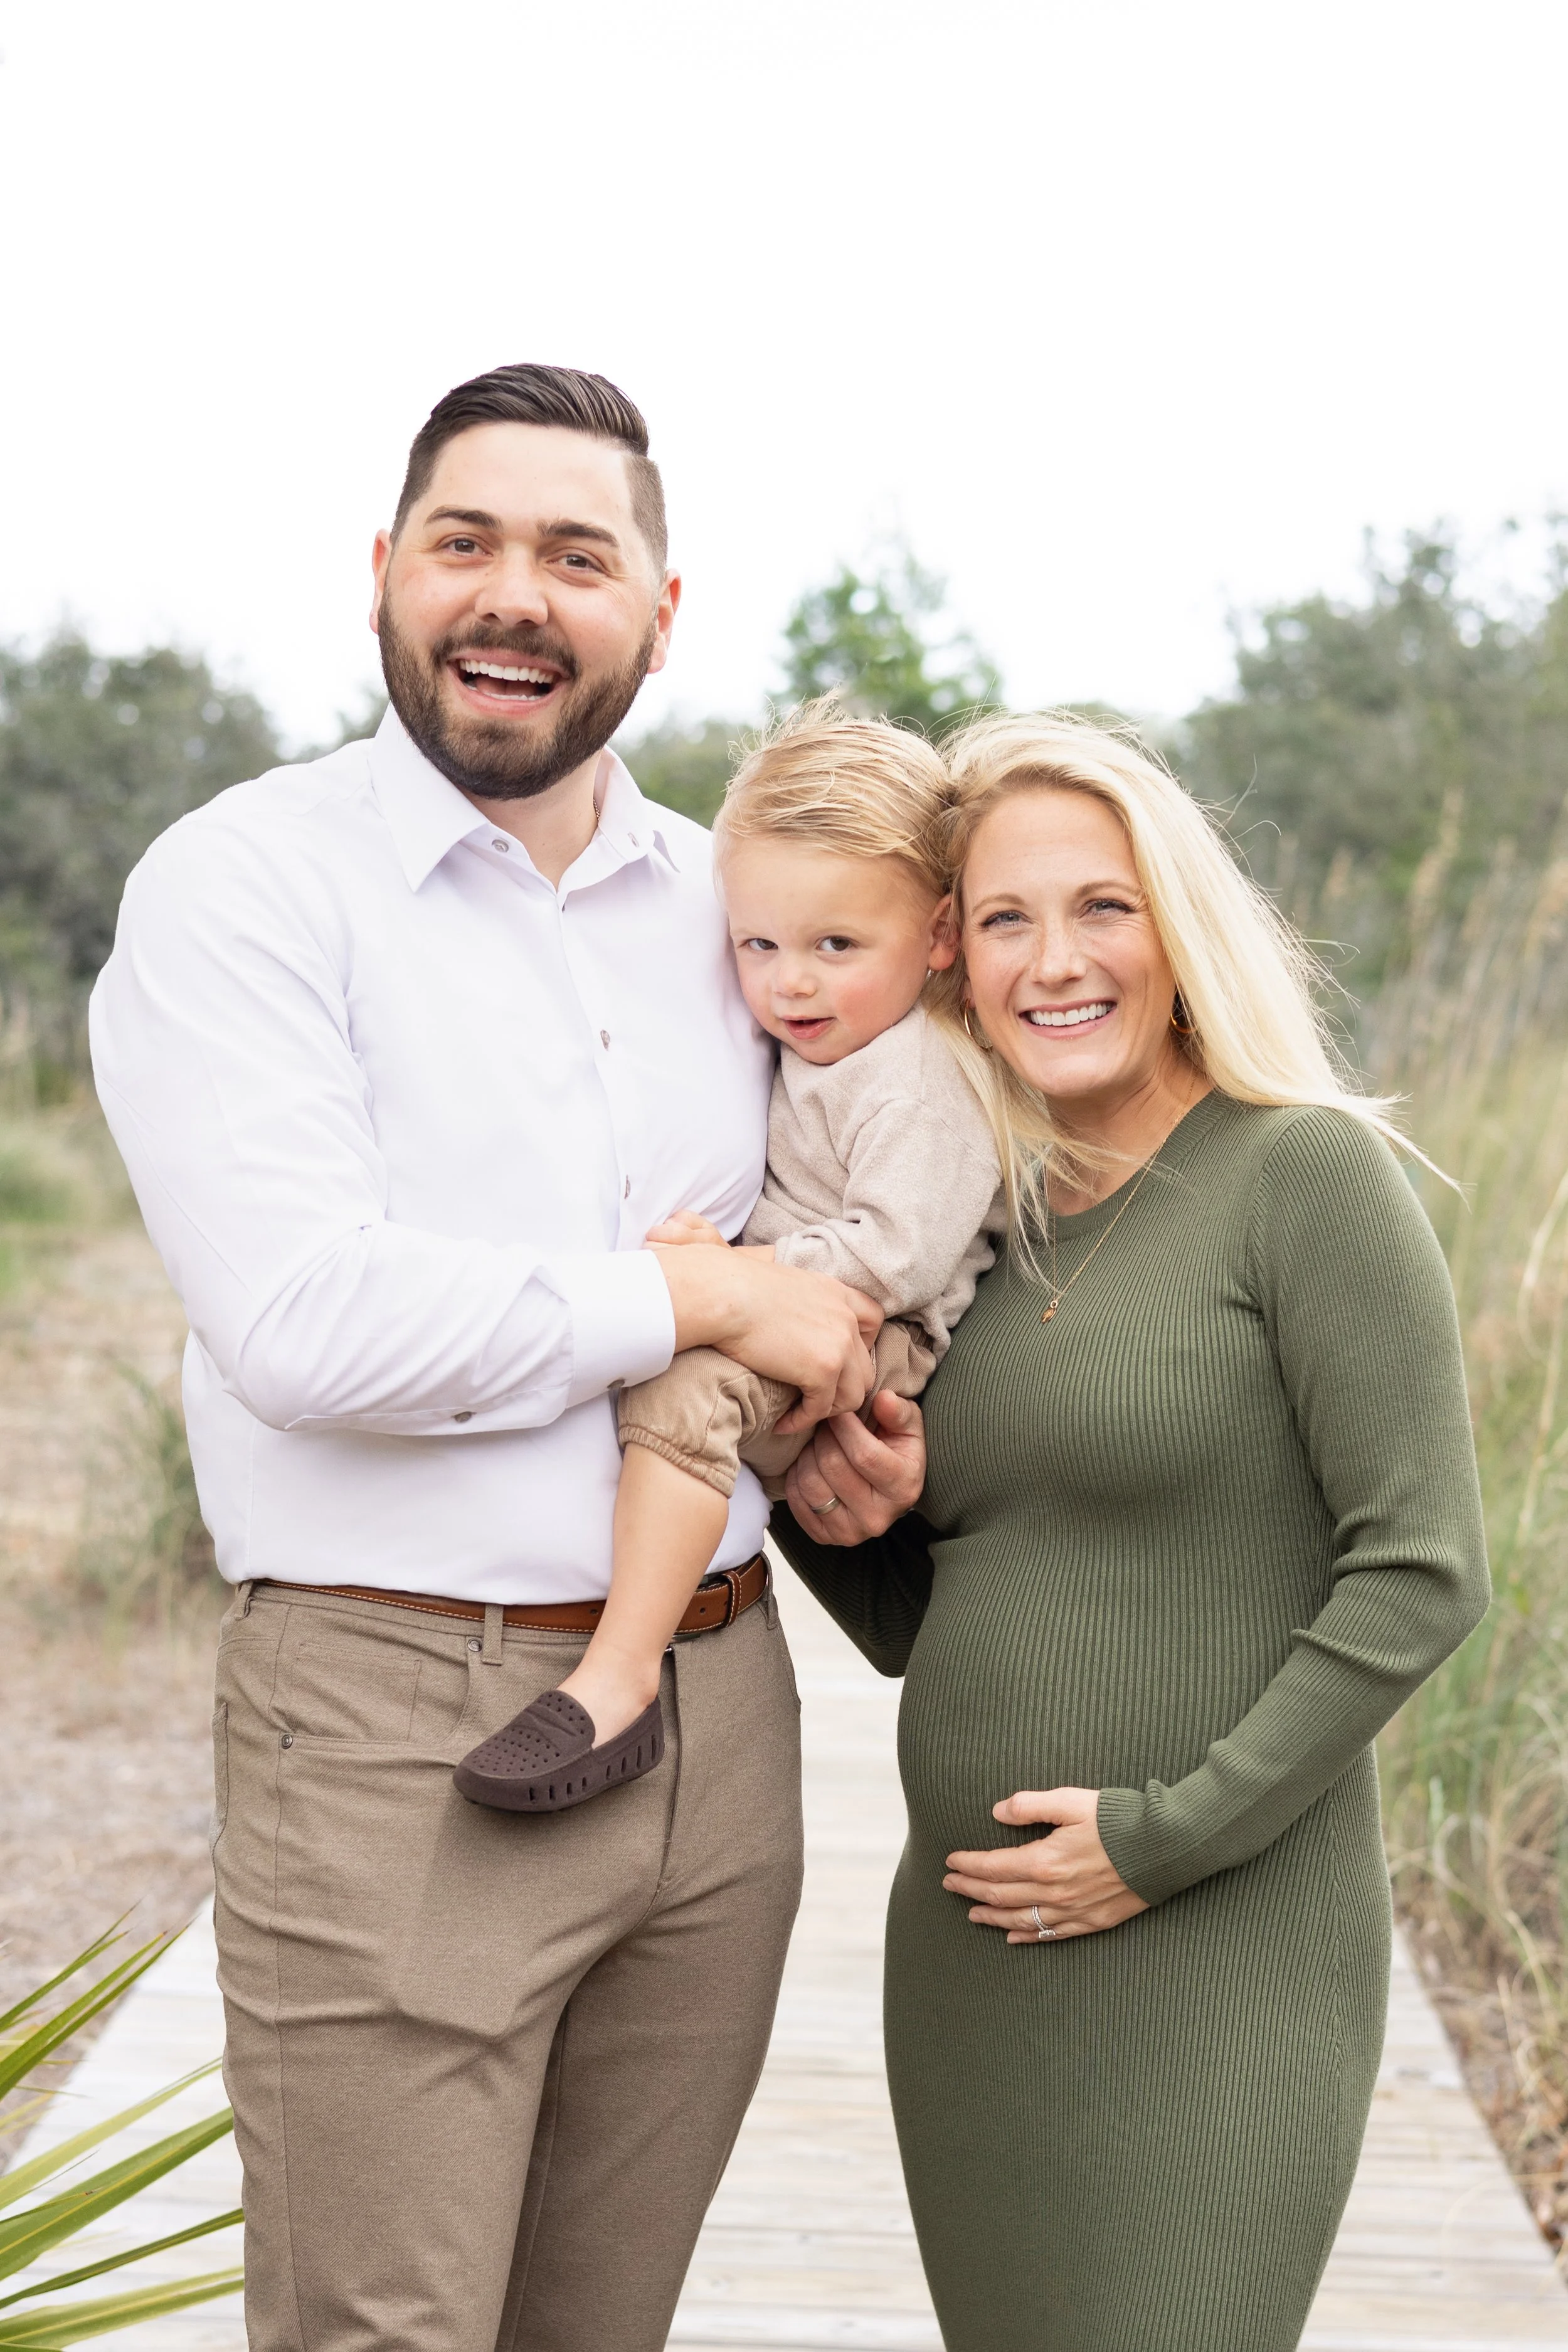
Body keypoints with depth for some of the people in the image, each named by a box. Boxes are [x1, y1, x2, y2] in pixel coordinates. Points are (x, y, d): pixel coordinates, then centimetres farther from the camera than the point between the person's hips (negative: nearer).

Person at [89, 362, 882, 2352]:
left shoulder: (729, 903, 11)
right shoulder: (240, 885, -7)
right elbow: (304, 1321, -20)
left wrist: (843, 1414, 4)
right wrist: (700, 1300, -12)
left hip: (718, 1717, 6)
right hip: (399, 1724, -5)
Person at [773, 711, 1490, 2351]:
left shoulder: (1304, 1171, -9)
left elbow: (1419, 1572, -13)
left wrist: (1170, 1832, -14)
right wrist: (840, 1521, -5)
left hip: (1221, 1959, -6)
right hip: (968, 1943, 6)